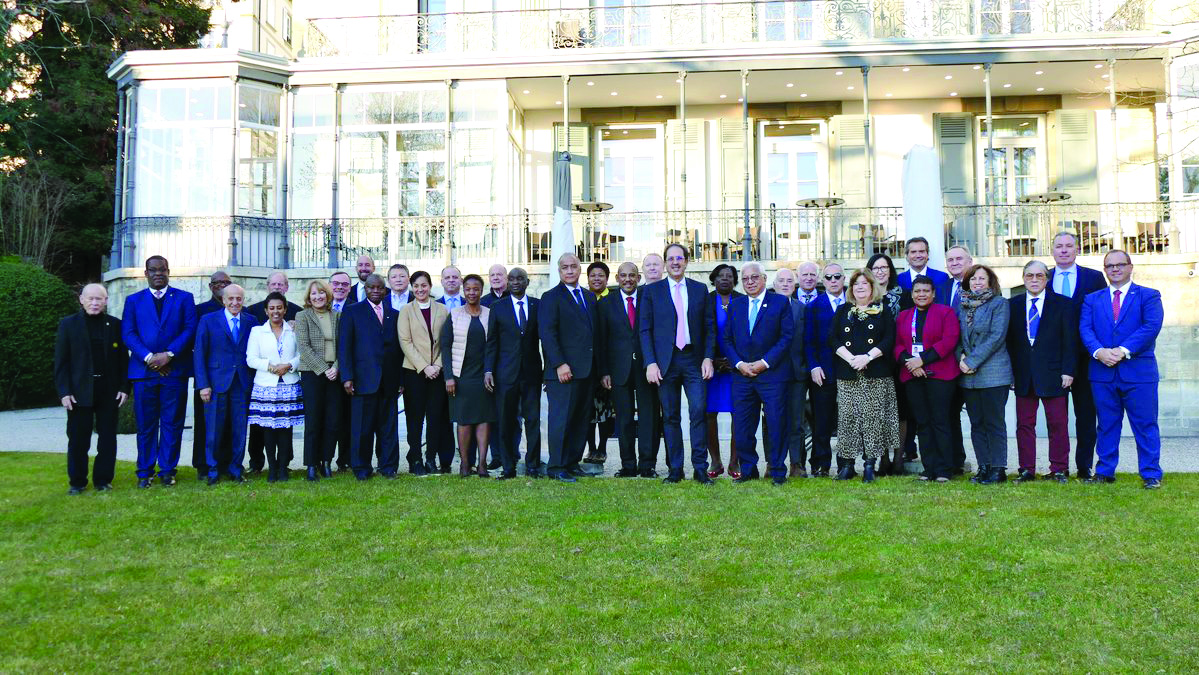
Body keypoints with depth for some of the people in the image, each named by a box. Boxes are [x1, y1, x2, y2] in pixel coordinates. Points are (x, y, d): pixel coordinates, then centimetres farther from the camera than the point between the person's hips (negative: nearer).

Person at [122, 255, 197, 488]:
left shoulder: (184, 298, 9)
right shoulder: (133, 300, 13)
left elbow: (190, 329, 0)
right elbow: (128, 333, 3)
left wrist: (168, 354, -12)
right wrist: (148, 357, -11)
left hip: (175, 370, -1)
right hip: (143, 370, 1)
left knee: (172, 423, 2)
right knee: (145, 425, 4)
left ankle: (167, 471, 10)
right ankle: (145, 472, 12)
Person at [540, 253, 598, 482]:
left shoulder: (589, 298, 18)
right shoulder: (551, 297, -2)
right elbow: (546, 333, -10)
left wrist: (599, 367, 12)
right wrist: (560, 364, -18)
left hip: (587, 369, 6)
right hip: (564, 370, -6)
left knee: (581, 419, 8)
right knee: (561, 419, -4)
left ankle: (573, 462, 17)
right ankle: (557, 467, 3)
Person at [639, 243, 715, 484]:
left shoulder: (700, 290, 10)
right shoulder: (652, 291, 6)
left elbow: (709, 328, 10)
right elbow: (645, 330, 2)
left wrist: (708, 358, -1)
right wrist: (650, 362, -7)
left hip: (694, 360, 1)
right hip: (666, 361, 0)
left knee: (698, 412, -8)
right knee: (670, 417, 4)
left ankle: (700, 468, 0)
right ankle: (675, 469, 12)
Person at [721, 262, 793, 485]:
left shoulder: (780, 302, 2)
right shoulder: (735, 305, 14)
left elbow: (787, 336, -4)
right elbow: (726, 339, 11)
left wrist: (765, 362, -11)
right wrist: (739, 364, -4)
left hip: (772, 374, -3)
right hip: (742, 375, 3)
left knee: (777, 423, -1)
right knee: (742, 426, 4)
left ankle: (777, 470, 11)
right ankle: (748, 469, 17)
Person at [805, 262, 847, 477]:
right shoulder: (813, 306, 6)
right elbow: (808, 340, 2)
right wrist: (813, 367, -9)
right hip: (823, 372, -1)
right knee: (822, 421, 1)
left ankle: (845, 465, 14)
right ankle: (820, 465, 10)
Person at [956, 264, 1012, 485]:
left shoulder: (999, 303, -2)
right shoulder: (962, 305, 13)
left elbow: (997, 336, -11)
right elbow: (956, 336, 14)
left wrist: (973, 361, -14)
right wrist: (961, 357, -5)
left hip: (992, 373, -5)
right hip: (968, 375, 5)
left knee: (994, 422, -1)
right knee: (976, 423, 8)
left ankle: (998, 469, 5)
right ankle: (983, 467, 15)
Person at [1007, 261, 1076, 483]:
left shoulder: (1063, 304, 4)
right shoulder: (1012, 305, 9)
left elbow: (1070, 340, 1)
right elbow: (1009, 341, 8)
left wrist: (1067, 371, -6)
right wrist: (1010, 372, 2)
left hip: (1053, 375, -2)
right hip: (1023, 376, 2)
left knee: (1057, 423, 3)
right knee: (1024, 423, 5)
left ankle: (1059, 469, 12)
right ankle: (1026, 469, 12)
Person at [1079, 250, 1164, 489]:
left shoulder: (1148, 296, 5)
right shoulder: (1092, 299, 14)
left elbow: (1151, 326, -9)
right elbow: (1085, 328, 2)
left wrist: (1123, 351, -18)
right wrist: (1099, 351, -16)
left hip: (1138, 371, -2)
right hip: (1102, 373, 3)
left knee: (1145, 425, 1)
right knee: (1107, 425, 9)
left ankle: (1151, 474, 9)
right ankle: (1105, 471, 17)